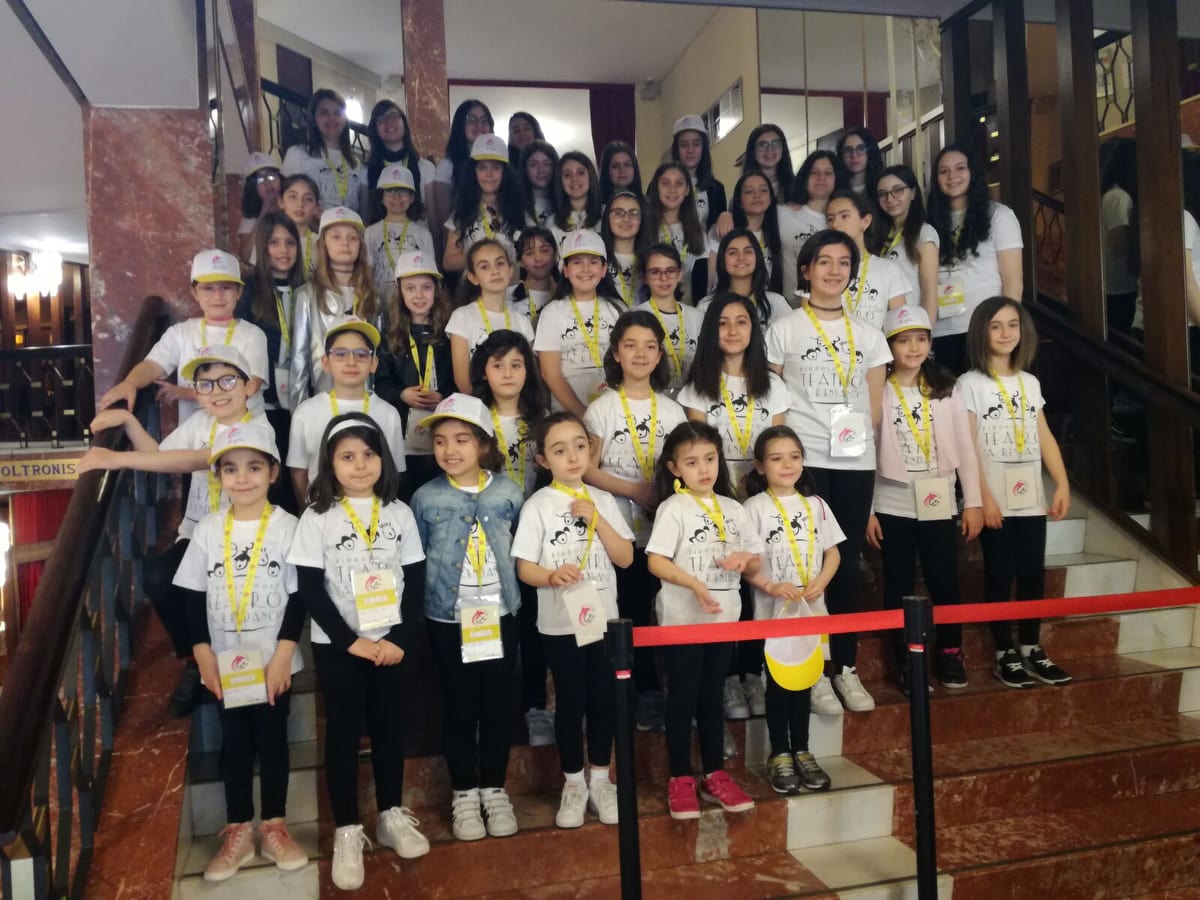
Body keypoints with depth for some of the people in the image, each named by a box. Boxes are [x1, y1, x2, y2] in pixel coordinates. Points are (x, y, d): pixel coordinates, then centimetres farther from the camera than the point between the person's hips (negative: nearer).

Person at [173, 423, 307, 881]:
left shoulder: (287, 527, -8)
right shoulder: (208, 529, -1)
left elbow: (299, 596, -7)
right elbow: (193, 596, 3)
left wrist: (283, 654, -12)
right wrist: (202, 653, -4)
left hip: (274, 660, -2)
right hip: (225, 661, 2)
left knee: (272, 739, 9)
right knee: (235, 744, 11)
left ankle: (274, 826, 24)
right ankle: (238, 831, 24)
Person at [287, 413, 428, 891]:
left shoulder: (399, 513, 0)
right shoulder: (317, 518, -7)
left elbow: (416, 581, 1)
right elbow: (310, 590, -10)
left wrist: (401, 639, -9)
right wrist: (352, 641, -14)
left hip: (391, 642, 2)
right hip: (337, 646, -2)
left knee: (389, 725, 13)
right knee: (343, 731, 6)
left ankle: (392, 815, 29)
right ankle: (347, 831, 18)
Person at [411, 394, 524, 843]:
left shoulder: (508, 494, -3)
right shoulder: (426, 498, -5)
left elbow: (521, 548, 6)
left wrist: (511, 590, 1)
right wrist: (433, 594, -1)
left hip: (500, 615, 1)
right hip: (448, 619, -1)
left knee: (498, 703, 9)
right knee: (459, 705, 9)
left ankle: (495, 789, 27)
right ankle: (464, 793, 25)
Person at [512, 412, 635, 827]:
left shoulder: (603, 500, 2)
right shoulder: (538, 505, -7)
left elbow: (625, 558, -1)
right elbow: (524, 568, -9)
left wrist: (596, 519, -13)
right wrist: (553, 577, -29)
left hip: (603, 618, 3)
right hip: (560, 623, -3)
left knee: (603, 700, 11)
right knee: (570, 703, 8)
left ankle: (600, 780, 28)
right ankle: (573, 784, 25)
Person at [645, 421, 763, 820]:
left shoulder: (732, 508, 8)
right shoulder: (673, 508, -8)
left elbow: (757, 564, 12)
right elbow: (656, 561, -17)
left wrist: (744, 559, -11)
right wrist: (695, 584, -29)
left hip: (723, 620, 5)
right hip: (682, 620, -5)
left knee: (712, 698, 15)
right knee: (682, 699, 4)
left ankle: (716, 774, 25)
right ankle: (680, 780, 15)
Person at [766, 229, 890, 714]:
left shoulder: (868, 335, 14)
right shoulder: (783, 330, 4)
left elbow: (876, 406, 14)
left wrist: (863, 439, 2)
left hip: (856, 461, 3)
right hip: (802, 459, -3)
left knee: (847, 564, 7)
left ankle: (847, 666, 18)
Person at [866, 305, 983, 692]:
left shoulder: (945, 389, 5)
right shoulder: (878, 392, -2)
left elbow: (965, 449, 5)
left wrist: (973, 502, 1)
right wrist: (866, 510, -5)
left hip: (939, 503, 2)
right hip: (893, 505, -1)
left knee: (945, 582, 7)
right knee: (899, 586, 7)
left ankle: (950, 653, 25)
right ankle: (905, 660, 19)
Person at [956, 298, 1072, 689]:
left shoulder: (1030, 382, 12)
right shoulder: (970, 384, -4)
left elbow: (1045, 438, 12)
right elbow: (967, 447, -10)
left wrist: (1063, 484, 3)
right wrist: (982, 498, -15)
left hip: (1030, 497, 5)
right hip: (994, 500, -5)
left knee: (1033, 573, 7)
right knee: (1000, 575, 1)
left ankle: (1031, 649, 19)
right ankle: (1004, 653, 11)